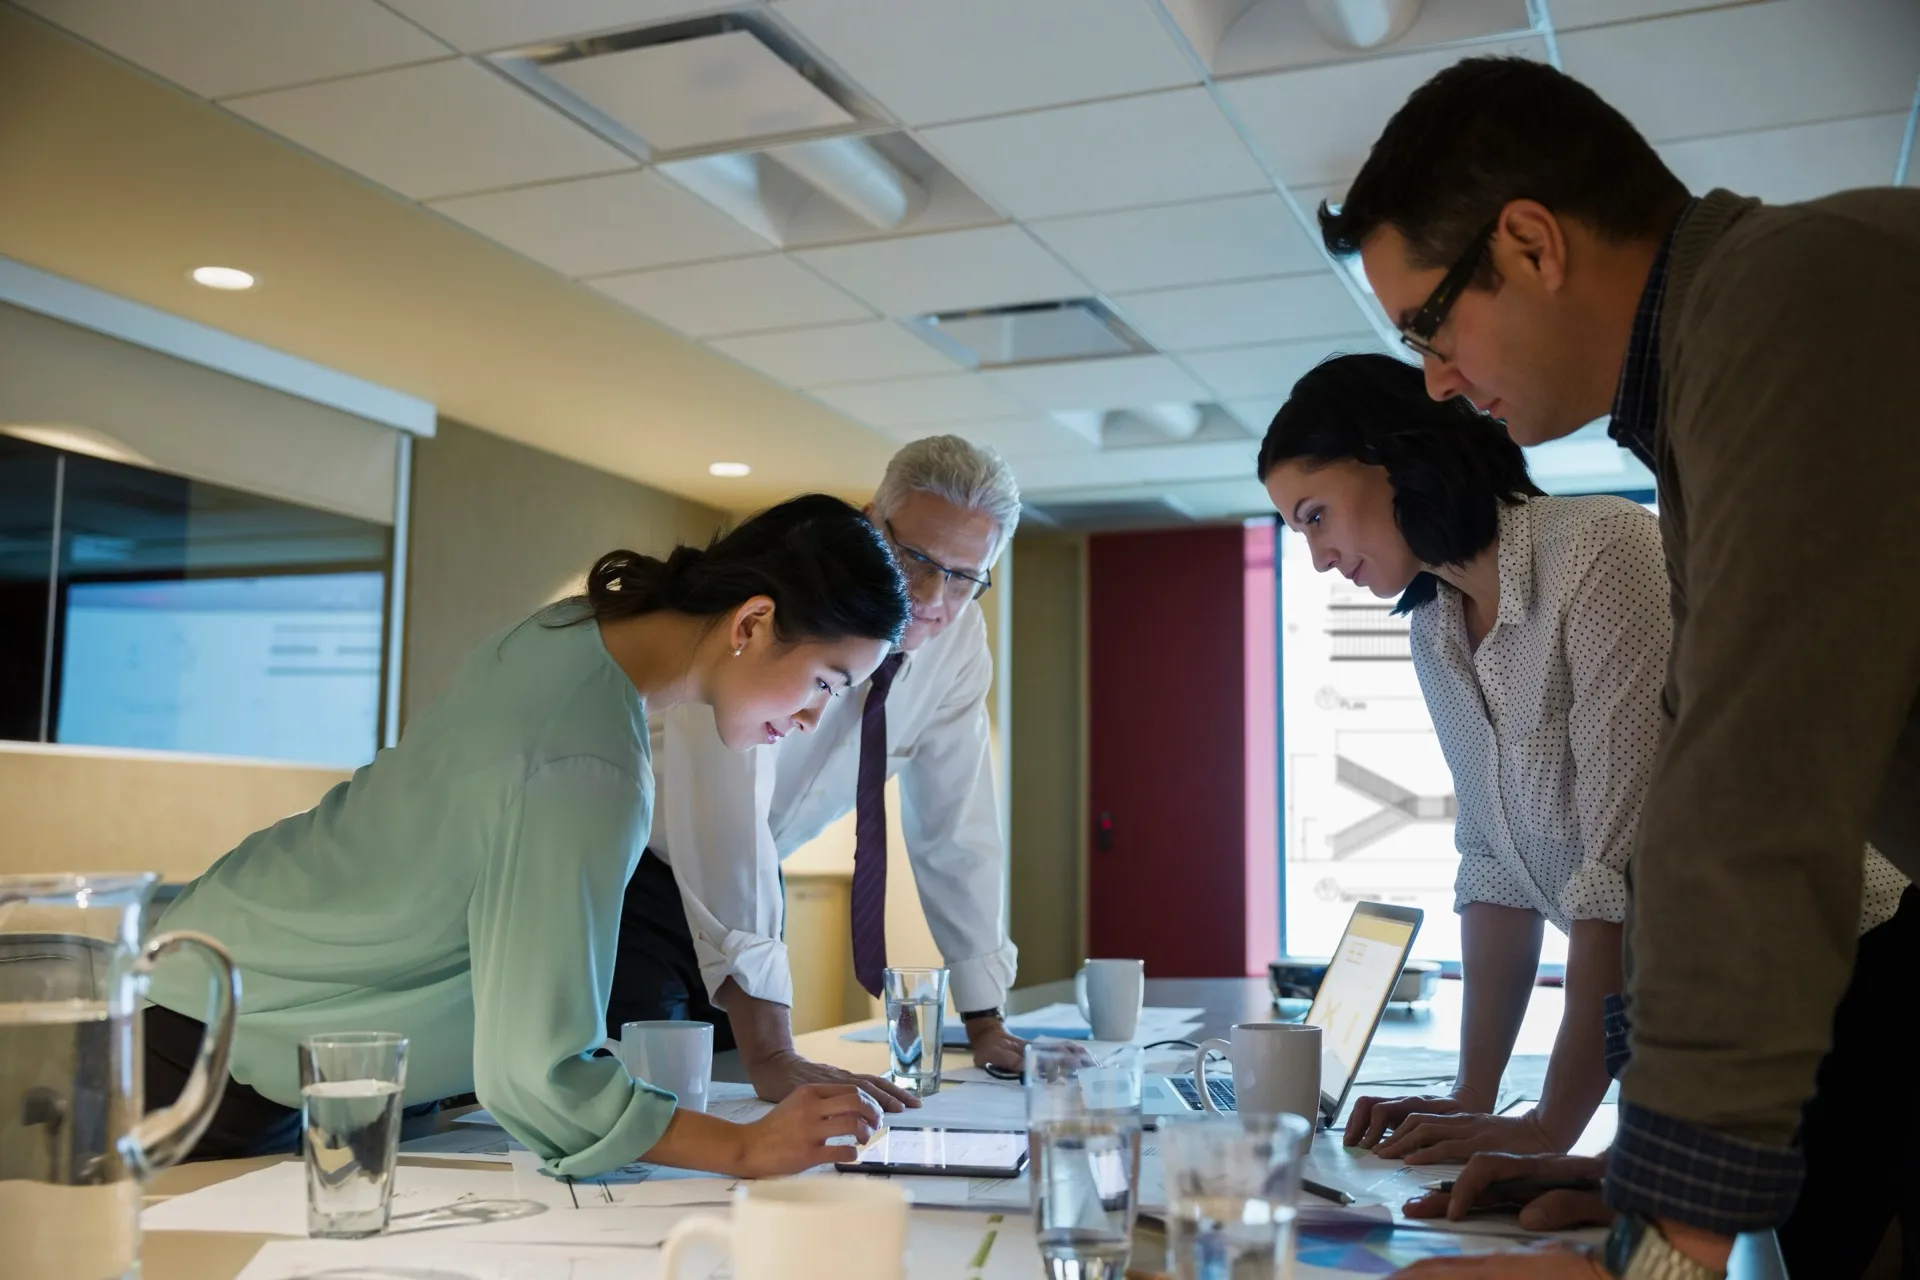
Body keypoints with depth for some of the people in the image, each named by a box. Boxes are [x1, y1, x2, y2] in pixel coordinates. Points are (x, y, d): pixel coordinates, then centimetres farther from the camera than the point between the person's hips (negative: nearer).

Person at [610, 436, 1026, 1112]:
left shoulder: (959, 639, -10)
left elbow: (954, 827, -2)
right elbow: (728, 813, -41)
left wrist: (985, 1023, -3)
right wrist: (770, 1054, -46)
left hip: (745, 884, 6)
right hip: (630, 872, -6)